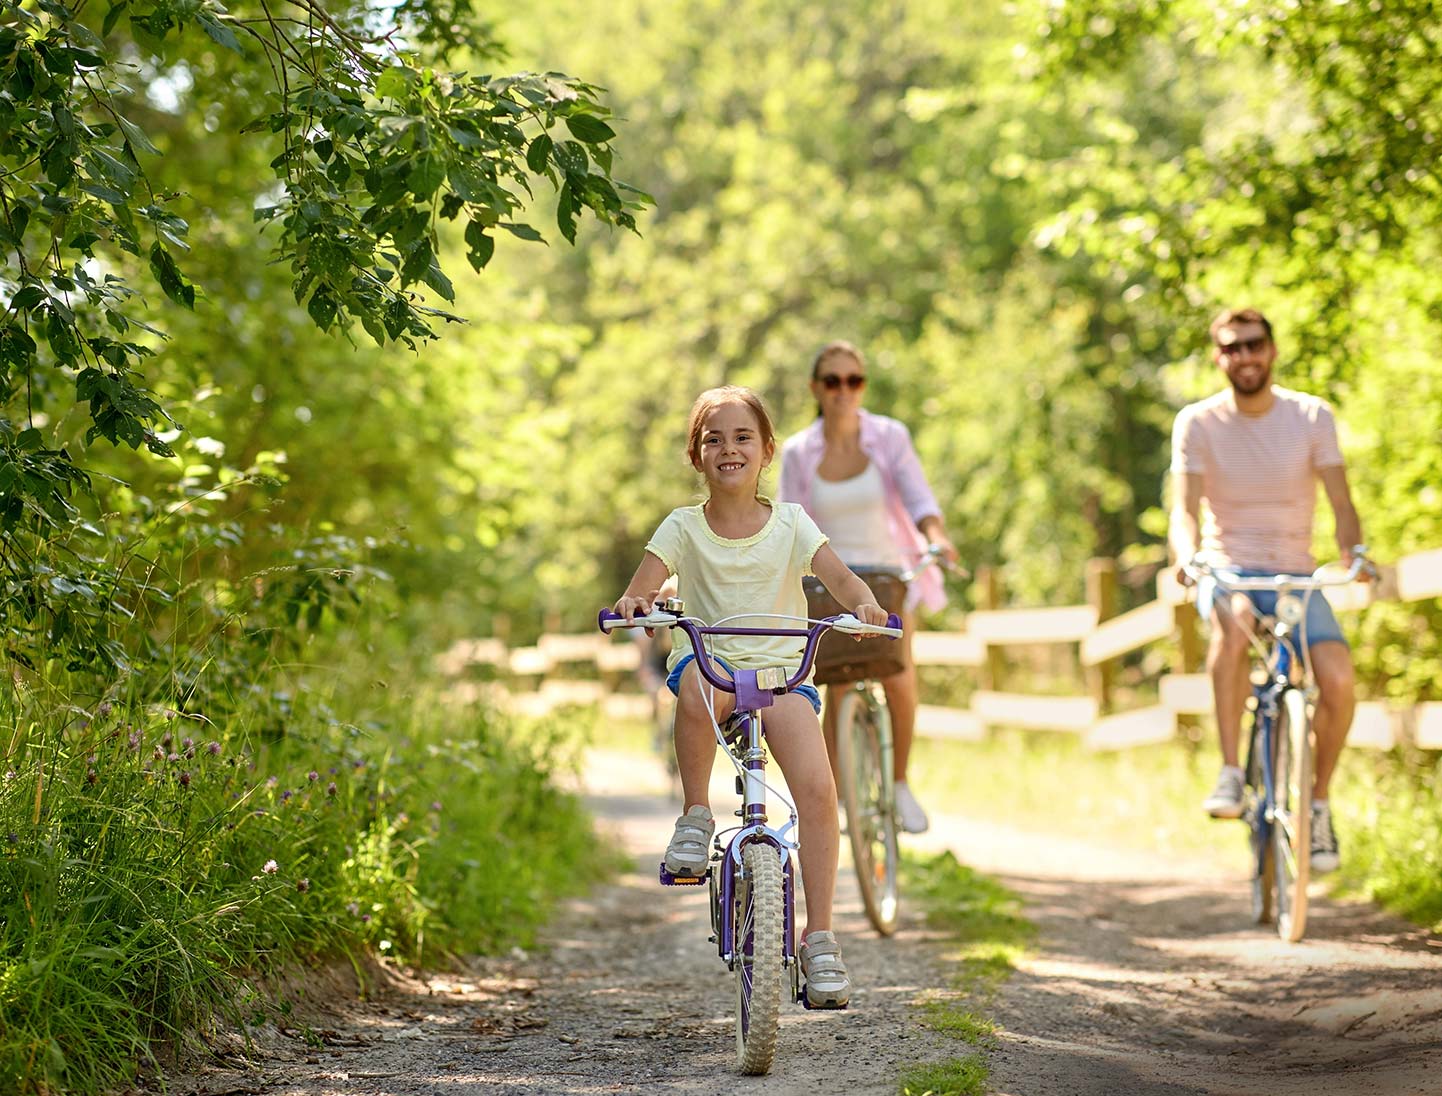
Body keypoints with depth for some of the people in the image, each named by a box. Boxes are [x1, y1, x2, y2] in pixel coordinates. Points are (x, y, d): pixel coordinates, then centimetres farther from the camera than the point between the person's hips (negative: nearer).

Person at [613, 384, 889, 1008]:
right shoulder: (683, 528, 5)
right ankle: (696, 816, -17)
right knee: (699, 685, -40)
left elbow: (839, 578, -6)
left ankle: (818, 935, -15)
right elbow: (643, 587, -7)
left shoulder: (790, 523, 6)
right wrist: (632, 603, -32)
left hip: (782, 670, 1)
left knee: (817, 787, -23)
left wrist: (863, 603, -29)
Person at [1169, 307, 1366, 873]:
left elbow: (1341, 503, -7)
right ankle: (1231, 773, -31)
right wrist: (1188, 556, -35)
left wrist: (1354, 552, -28)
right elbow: (1184, 507, -13)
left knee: (1339, 678, -23)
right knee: (1233, 620, -39)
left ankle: (1318, 801, 2)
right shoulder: (1197, 423, -4)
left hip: (1295, 576, 2)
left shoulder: (1312, 416, -1)